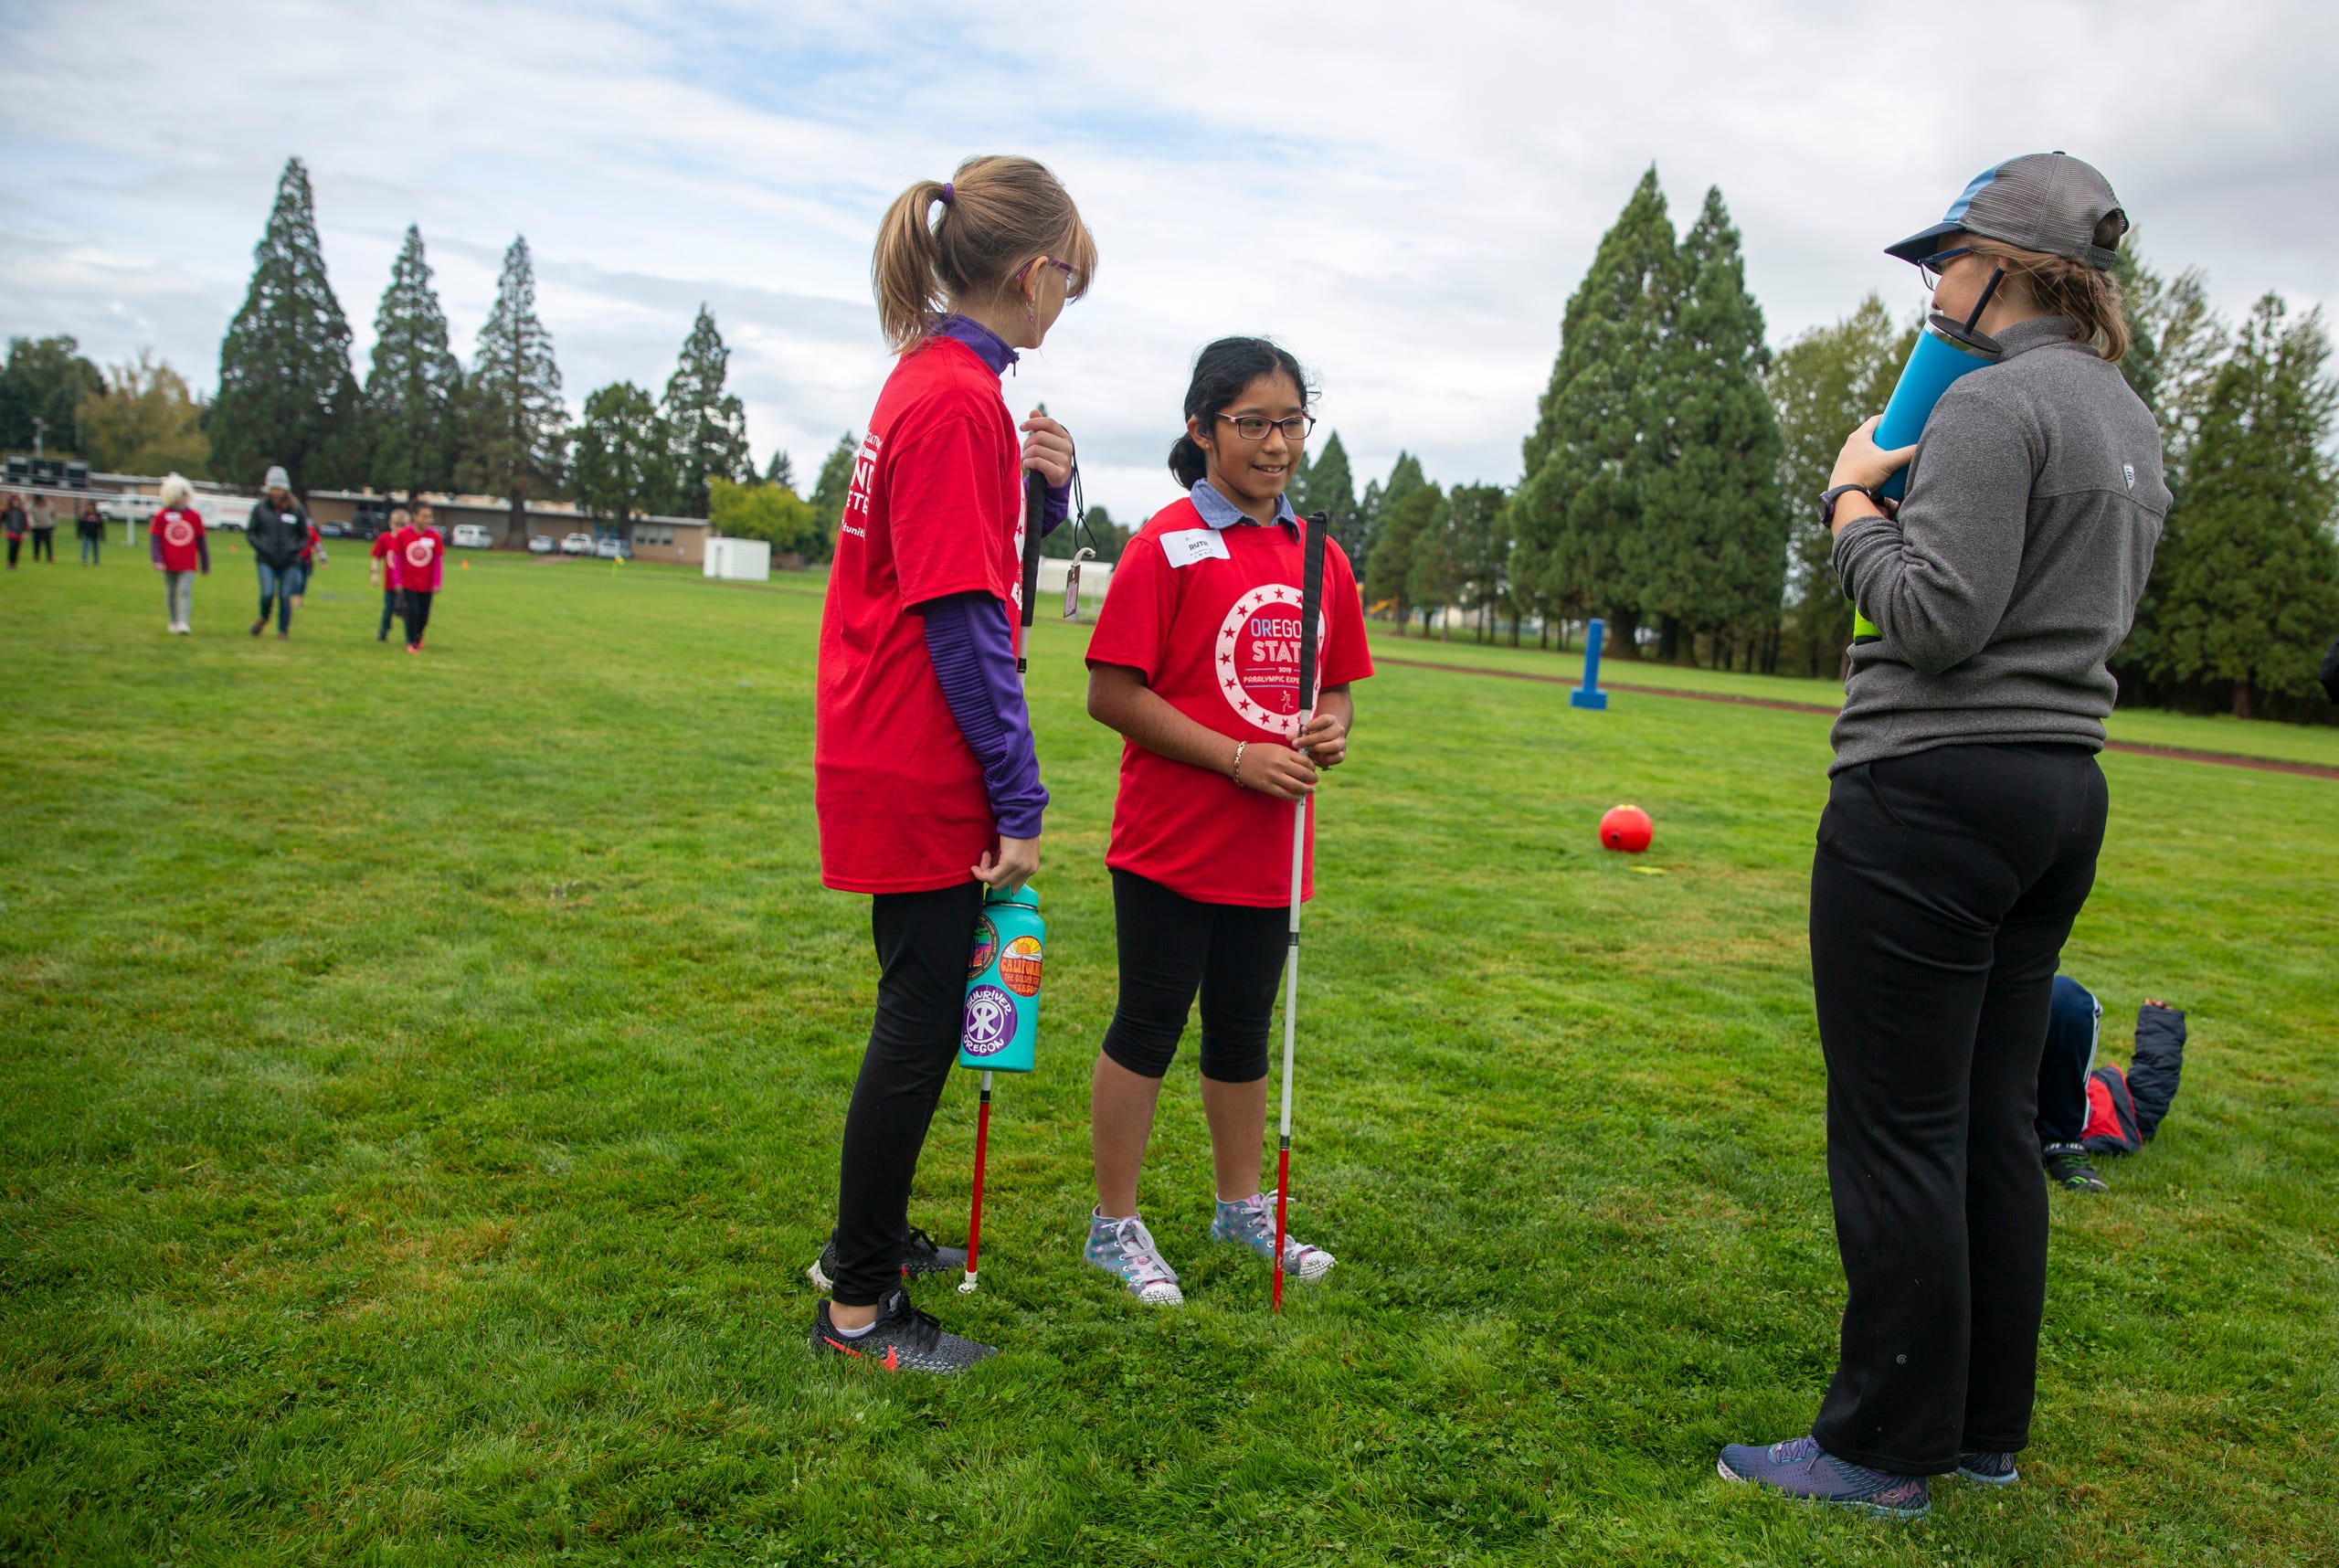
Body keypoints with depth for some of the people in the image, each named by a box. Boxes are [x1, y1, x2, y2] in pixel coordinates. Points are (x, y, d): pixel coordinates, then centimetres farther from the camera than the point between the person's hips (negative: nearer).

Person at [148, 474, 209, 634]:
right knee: (171, 593, 12)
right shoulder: (161, 516, 0)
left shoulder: (195, 516, 4)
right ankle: (174, 622, 26)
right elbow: (154, 540, -1)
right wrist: (157, 560, -14)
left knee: (185, 592, -13)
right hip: (169, 564, 1)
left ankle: (184, 624, -20)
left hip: (188, 565, -1)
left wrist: (205, 565, 13)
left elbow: (201, 542, 10)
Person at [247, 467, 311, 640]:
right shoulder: (260, 507, 2)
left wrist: (294, 549, -7)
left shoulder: (297, 510, 1)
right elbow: (250, 531, 8)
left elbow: (304, 535, 9)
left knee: (285, 596, 0)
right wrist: (259, 546, -8)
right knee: (267, 593, -12)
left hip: (289, 562, 0)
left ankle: (284, 630, 15)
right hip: (266, 560, 0)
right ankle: (264, 619, 19)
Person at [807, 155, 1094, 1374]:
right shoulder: (958, 398, -17)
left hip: (891, 761, 10)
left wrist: (1044, 488, 1)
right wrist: (1017, 795, -18)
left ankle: (868, 1240, 37)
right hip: (920, 776, -10)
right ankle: (857, 1309, 15)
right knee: (921, 1023, 1)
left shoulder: (934, 381, 13)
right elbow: (963, 618, -21)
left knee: (925, 1009, 20)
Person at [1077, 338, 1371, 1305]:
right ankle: (1114, 1226, 21)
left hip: (1270, 851, 6)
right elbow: (1112, 693, -15)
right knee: (1148, 1027, 5)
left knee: (1243, 1032, 19)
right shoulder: (1167, 546, -11)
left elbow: (1334, 684, 18)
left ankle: (1243, 1206, 36)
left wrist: (1331, 728, -5)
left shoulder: (1320, 559, 8)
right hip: (1172, 846, -6)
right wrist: (1238, 757, -19)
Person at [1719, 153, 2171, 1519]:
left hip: (1935, 790, -10)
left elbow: (1936, 618, -20)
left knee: (1897, 1132, -2)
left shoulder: (1997, 403, -13)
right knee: (1995, 1125, 15)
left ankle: (1885, 1452, 10)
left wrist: (1854, 499, -5)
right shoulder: (2131, 421, 18)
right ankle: (1986, 1428, 26)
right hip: (2062, 785, 10)